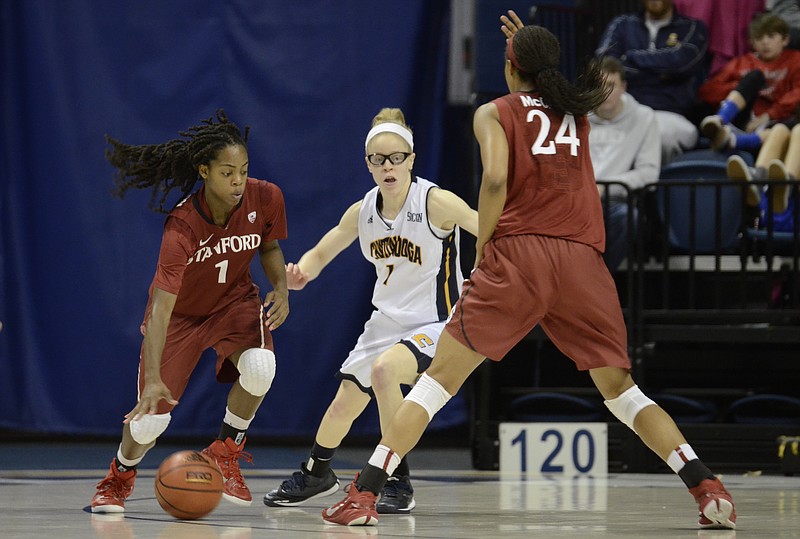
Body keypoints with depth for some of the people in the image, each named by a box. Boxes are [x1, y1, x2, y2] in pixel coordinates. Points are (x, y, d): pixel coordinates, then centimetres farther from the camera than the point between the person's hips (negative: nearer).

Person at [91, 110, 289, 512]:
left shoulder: (266, 199, -21)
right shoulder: (181, 227, -34)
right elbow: (161, 309, -37)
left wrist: (281, 287, -16)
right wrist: (152, 379, -45)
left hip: (234, 300, 3)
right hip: (180, 310, -3)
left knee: (259, 365, -30)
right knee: (150, 418, -6)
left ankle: (226, 455, -4)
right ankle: (120, 475, 30)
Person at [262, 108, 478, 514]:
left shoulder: (435, 202, -22)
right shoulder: (362, 212, -5)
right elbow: (320, 254, 8)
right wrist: (300, 273, -14)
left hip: (436, 322, -6)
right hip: (387, 320, 6)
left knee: (384, 369, -33)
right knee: (345, 402, 16)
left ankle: (398, 483, -21)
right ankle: (316, 475, 46)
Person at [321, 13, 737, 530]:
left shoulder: (495, 113, 10)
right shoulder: (577, 114, 22)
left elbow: (495, 181, -9)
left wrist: (480, 253, 0)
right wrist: (532, 47, 55)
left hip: (516, 254, -3)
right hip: (583, 260, 3)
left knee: (439, 378, 1)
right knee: (621, 390, 12)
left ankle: (364, 494, -7)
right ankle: (709, 489, -3)